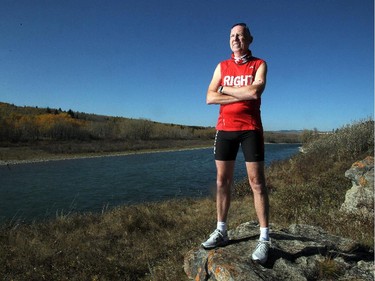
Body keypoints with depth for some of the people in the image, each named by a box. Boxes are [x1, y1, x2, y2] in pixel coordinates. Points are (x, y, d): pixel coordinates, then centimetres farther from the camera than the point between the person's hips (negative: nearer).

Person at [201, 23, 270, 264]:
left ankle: (264, 239, 3)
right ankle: (221, 232, 16)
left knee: (257, 182, -4)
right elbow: (210, 98, 0)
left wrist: (225, 89, -4)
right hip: (225, 129, 4)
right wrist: (242, 95, -8)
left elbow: (255, 92, -16)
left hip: (250, 129, -3)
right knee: (222, 181, 5)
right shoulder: (222, 67, 13)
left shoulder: (259, 64, 5)